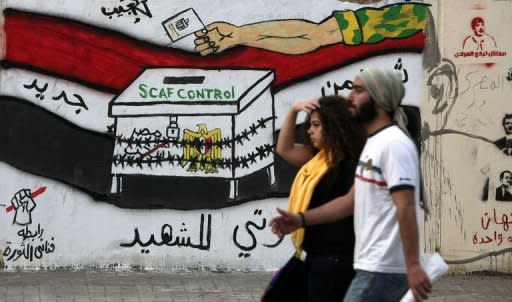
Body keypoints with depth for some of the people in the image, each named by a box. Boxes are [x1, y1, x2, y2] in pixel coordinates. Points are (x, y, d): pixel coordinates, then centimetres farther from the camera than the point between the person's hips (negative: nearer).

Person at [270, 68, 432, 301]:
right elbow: (352, 200, 21)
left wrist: (413, 265, -27)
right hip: (372, 265, 10)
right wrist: (301, 219, 14)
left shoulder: (393, 144, -15)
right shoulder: (374, 143, 18)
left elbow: (406, 208, -22)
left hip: (381, 271, -10)